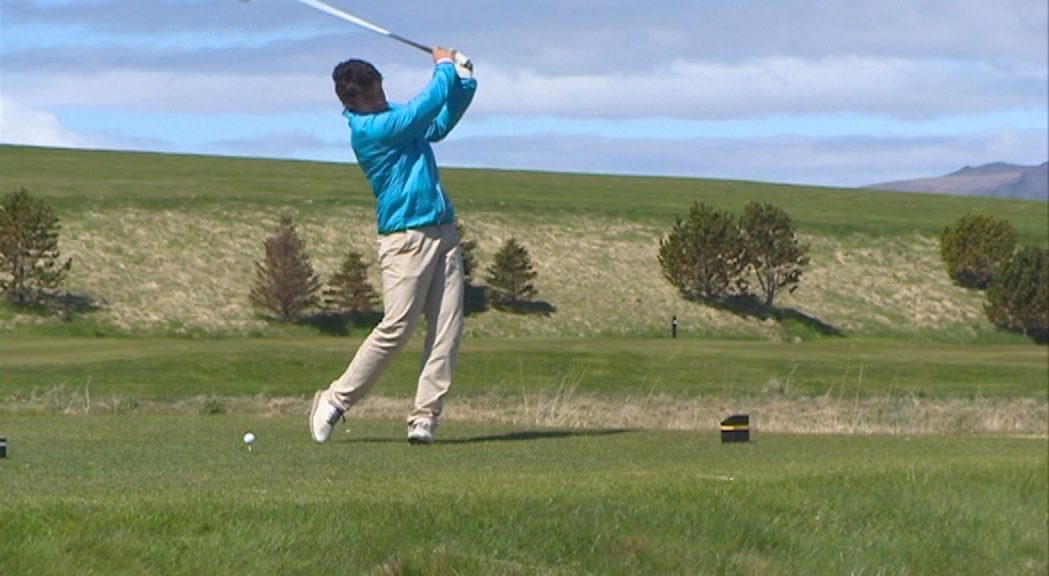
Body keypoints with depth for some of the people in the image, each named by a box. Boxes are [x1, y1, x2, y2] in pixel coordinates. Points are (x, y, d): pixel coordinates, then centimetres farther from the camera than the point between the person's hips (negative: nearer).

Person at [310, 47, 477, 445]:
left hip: (443, 233, 8)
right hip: (406, 238, -8)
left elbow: (440, 123, 27)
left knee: (447, 329, -3)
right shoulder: (368, 129, -13)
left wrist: (464, 81, 11)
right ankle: (335, 401, 2)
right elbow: (427, 107, -14)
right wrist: (445, 68, 3)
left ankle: (425, 416, -4)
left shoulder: (394, 116, 15)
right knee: (396, 328, -11)